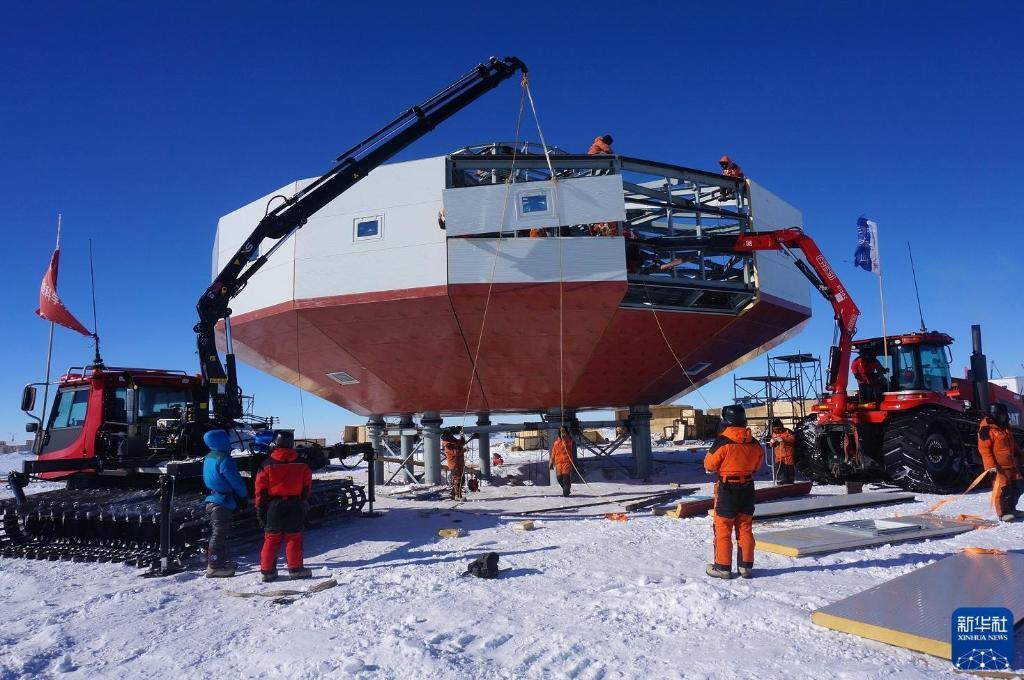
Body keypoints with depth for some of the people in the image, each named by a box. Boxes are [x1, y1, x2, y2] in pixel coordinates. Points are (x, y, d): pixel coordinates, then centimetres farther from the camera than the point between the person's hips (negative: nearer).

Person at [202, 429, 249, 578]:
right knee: (219, 534, -5)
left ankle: (220, 562, 27)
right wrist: (244, 496, 1)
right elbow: (236, 480, -16)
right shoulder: (224, 459, -19)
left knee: (218, 533, 18)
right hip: (223, 502, -9)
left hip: (211, 500, 10)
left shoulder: (208, 458, 10)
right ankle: (214, 567, -2)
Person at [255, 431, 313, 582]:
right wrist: (302, 502, 18)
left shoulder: (267, 465, -5)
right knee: (294, 537, 6)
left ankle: (267, 570, 11)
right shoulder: (302, 464, 1)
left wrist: (260, 508, 3)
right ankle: (295, 569, 6)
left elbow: (261, 489, -4)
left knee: (271, 538, 8)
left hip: (274, 506, 0)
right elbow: (307, 486, 6)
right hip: (295, 506, 0)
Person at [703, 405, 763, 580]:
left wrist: (709, 453, 8)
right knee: (745, 528, 14)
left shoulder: (723, 441, -19)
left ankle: (723, 567, 9)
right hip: (747, 489, 5)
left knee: (723, 529, 5)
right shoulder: (753, 443, -1)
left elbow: (709, 465, -11)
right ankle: (746, 566, 18)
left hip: (727, 489, -5)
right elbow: (757, 465, 12)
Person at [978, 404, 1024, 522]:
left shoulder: (1005, 426, 15)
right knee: (1002, 488, -9)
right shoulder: (986, 429, -15)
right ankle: (1003, 512, 2)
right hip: (998, 467, -9)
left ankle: (1011, 509, 28)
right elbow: (984, 449, -19)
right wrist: (991, 465, -24)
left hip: (1012, 464, 9)